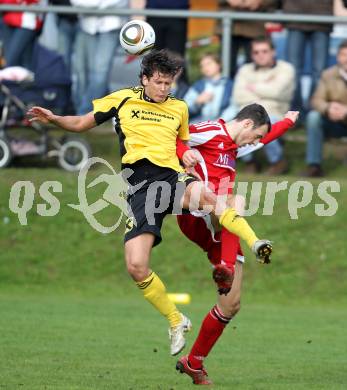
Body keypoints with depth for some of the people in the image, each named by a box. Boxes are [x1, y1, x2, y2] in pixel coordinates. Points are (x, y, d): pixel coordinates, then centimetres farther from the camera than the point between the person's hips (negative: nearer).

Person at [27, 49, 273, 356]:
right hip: (141, 188, 0)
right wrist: (54, 119, -1)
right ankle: (176, 322, 6)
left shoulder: (179, 108, 19)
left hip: (173, 178, 0)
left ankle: (256, 244, -45)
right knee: (137, 267, -15)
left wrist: (188, 154, 10)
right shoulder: (123, 100, 12)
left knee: (201, 193, -41)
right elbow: (81, 124, 19)